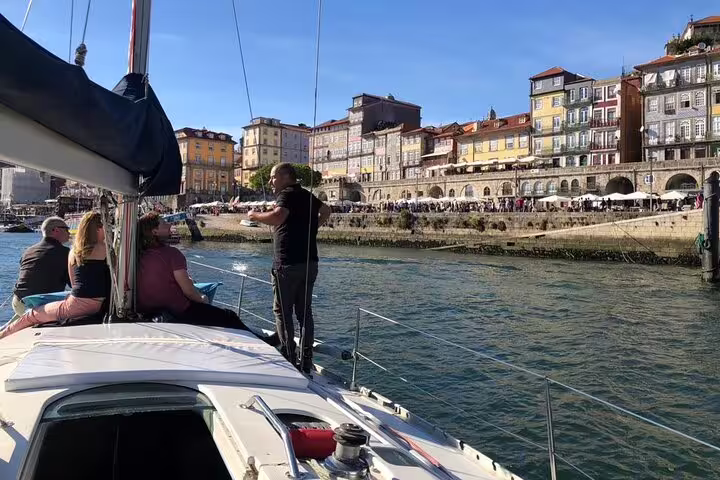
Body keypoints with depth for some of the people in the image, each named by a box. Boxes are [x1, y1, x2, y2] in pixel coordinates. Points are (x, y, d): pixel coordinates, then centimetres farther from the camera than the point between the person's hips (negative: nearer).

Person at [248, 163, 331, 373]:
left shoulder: (287, 194, -9)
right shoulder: (307, 195, 15)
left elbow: (277, 217, -29)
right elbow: (326, 211, 35)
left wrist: (255, 216, -13)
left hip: (288, 263, -8)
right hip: (309, 262, 8)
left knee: (282, 311, 1)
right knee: (304, 311, 11)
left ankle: (288, 357, 0)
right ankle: (306, 359, 14)